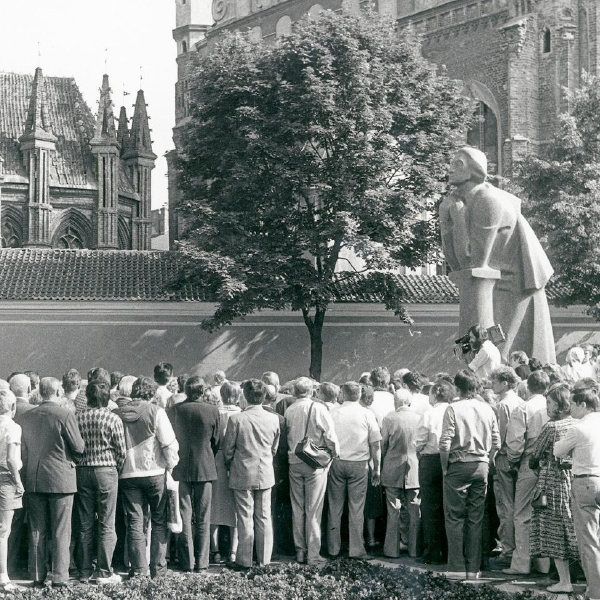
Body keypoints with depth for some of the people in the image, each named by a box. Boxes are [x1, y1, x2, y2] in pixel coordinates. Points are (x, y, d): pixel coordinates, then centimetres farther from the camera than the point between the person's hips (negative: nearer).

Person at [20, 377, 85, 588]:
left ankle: (38, 576, 11)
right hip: (60, 479, -4)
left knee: (37, 531, 10)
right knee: (60, 531, 2)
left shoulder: (26, 417, 4)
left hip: (33, 480, 5)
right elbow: (79, 447, -9)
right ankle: (59, 577, 1)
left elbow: (23, 449, 11)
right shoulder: (65, 415, -12)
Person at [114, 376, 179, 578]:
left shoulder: (117, 414, 1)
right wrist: (170, 465, 5)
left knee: (134, 523, 6)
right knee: (159, 522, 9)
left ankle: (139, 569, 4)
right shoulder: (155, 412, -9)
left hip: (127, 474, 2)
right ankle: (158, 569, 9)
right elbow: (169, 443, -9)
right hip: (154, 472, -2)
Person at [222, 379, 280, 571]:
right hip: (265, 474, 3)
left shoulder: (236, 419, -14)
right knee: (264, 517, 9)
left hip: (242, 475, -3)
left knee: (245, 518, 3)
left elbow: (228, 449, -5)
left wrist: (230, 466, 13)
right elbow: (274, 448, 8)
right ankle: (264, 560, 14)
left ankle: (244, 561, 6)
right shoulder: (273, 419, -3)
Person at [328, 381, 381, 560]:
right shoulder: (367, 414, -1)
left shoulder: (333, 413, 0)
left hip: (336, 463, 1)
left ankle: (333, 548, 13)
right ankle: (356, 549, 0)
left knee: (335, 507, 8)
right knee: (356, 508, 1)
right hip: (359, 464, -1)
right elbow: (375, 444, -1)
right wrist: (377, 468, 6)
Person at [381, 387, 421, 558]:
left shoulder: (389, 419, -8)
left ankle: (393, 549, 8)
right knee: (414, 511, 8)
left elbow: (383, 445, -1)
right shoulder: (419, 419, -4)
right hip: (414, 470, 1)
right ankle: (413, 548, 12)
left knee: (393, 512, 5)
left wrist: (382, 465, 14)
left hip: (393, 470, -1)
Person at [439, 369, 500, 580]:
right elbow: (496, 442, 4)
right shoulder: (487, 409, 4)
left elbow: (445, 443, -14)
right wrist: (486, 461, 14)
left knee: (455, 517, 2)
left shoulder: (453, 409, -10)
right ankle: (473, 568, 10)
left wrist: (445, 467, -3)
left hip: (459, 466, -4)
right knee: (476, 519, 8)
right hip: (481, 466, 4)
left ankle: (457, 567, 1)